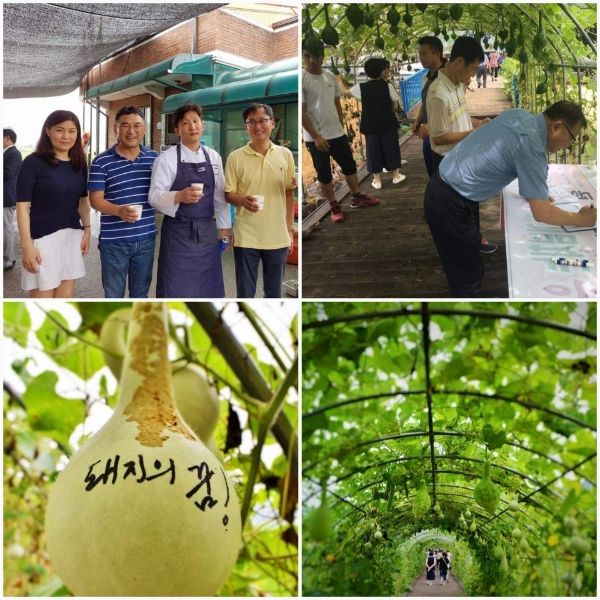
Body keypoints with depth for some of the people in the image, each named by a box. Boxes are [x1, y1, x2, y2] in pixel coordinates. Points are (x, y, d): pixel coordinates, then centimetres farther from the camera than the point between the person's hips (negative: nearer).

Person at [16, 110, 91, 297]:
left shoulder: (79, 163, 9)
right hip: (43, 238, -6)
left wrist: (86, 230, 9)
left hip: (72, 236, 6)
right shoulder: (33, 162, -9)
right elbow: (22, 206, -11)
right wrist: (27, 245, -16)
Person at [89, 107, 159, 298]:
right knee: (113, 296, 8)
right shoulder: (101, 161, -7)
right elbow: (95, 200, -11)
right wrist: (119, 211, -27)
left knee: (140, 294, 16)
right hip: (114, 241, -3)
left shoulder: (154, 158, 4)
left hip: (145, 238, 3)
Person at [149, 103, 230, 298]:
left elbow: (219, 195, 13)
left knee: (207, 286, 10)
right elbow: (155, 196, -13)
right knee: (176, 288, -2)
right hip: (178, 232, -4)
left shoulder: (214, 157, 7)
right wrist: (179, 196, -30)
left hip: (207, 232, 5)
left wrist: (224, 226, 11)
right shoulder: (166, 158, -7)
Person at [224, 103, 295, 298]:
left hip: (278, 237, 2)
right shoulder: (235, 157, -4)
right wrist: (243, 200, -23)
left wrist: (290, 231, 9)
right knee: (245, 292, 5)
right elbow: (228, 194, 0)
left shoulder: (285, 154, 3)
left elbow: (289, 194, 10)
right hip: (246, 237, -2)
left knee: (274, 292, 12)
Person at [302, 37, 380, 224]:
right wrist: (316, 136, -19)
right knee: (324, 174, 5)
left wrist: (341, 127, 15)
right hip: (316, 138, -6)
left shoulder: (330, 76, 5)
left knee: (349, 166, 16)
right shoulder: (301, 79, -14)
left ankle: (357, 198, 33)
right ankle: (334, 207, 17)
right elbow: (301, 112, -16)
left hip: (337, 133, 6)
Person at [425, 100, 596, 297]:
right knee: (470, 274, 0)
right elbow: (542, 213, -22)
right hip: (450, 205, -10)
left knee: (463, 269, 21)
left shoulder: (519, 114, 3)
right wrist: (581, 220, -6)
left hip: (443, 184, 10)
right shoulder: (531, 146, -23)